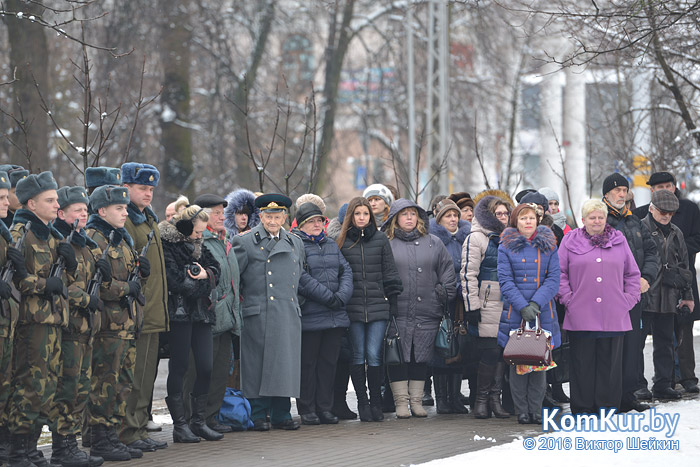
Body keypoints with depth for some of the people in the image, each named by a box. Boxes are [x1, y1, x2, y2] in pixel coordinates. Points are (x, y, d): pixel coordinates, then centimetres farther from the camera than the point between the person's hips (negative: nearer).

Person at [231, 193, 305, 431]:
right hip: (257, 314, -4)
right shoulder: (245, 242, 0)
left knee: (285, 363, 3)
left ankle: (281, 414, 10)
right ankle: (258, 415, 4)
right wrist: (241, 299, 0)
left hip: (288, 313, 4)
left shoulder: (295, 244, 15)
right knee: (257, 365, -3)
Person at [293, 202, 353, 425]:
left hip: (335, 315, 6)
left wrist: (341, 296, -9)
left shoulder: (332, 246, 18)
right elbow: (302, 279, -15)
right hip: (309, 316, -6)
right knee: (308, 363, 0)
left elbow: (346, 272, 9)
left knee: (329, 362, 8)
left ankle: (324, 407, 13)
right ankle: (307, 409, 6)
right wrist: (328, 298, -17)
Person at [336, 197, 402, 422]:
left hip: (378, 307, 0)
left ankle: (376, 403, 3)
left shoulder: (381, 240, 8)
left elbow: (390, 272, 10)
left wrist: (392, 298, 4)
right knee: (358, 356, 2)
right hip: (353, 308, 0)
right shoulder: (342, 242, 7)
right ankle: (362, 403, 9)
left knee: (374, 355, -5)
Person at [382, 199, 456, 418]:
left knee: (422, 357, 6)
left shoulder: (433, 243, 12)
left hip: (427, 313, 3)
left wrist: (445, 295, 6)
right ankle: (401, 402, 4)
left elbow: (447, 271, 15)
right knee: (398, 357, -3)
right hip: (397, 313, -3)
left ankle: (416, 400, 14)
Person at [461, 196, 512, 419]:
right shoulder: (476, 238, -2)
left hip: (508, 306, 6)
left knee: (503, 351, 2)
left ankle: (495, 398, 8)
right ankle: (481, 399, 0)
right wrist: (472, 306, -14)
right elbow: (468, 274, -8)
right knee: (490, 351, -10)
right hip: (487, 306, -6)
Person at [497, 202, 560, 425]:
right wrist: (522, 307, -14)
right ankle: (522, 412, 6)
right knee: (518, 361, 0)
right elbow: (505, 281, -3)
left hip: (543, 312, 1)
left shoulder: (548, 246, 7)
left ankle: (536, 411, 6)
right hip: (515, 313, -1)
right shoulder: (507, 246, 3)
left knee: (540, 360, 1)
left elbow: (553, 279, 1)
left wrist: (536, 303, -13)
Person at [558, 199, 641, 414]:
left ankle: (608, 407, 10)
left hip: (613, 316, 2)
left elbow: (632, 273, 16)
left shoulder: (619, 241, 12)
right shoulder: (571, 241, 6)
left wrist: (629, 298, 6)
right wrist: (567, 298, -3)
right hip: (581, 315, -2)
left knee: (610, 362, 3)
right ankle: (582, 407, 6)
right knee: (582, 362, 0)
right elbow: (559, 273, 6)